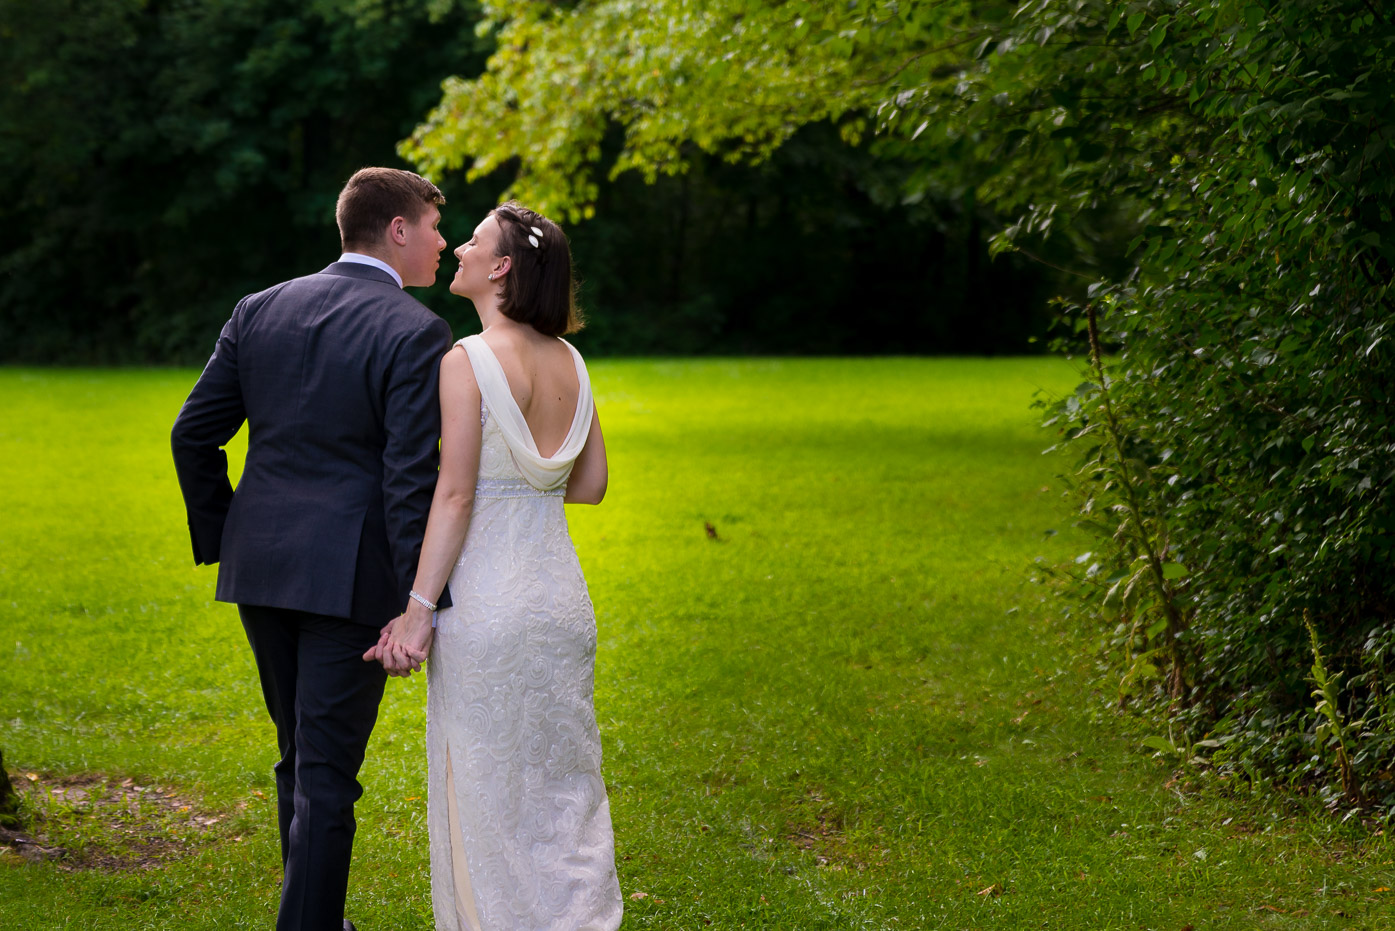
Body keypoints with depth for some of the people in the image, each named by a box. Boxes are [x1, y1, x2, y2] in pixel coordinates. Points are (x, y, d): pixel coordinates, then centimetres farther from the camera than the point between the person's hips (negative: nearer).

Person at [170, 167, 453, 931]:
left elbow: (193, 434, 7)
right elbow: (410, 479, -17)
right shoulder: (415, 333, -11)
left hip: (260, 564, 6)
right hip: (350, 574, -6)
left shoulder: (259, 310, 7)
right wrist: (418, 602, -14)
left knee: (301, 758, 21)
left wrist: (221, 538, 16)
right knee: (326, 773, 0)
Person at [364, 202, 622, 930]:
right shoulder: (569, 362, 7)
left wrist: (419, 609, -14)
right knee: (562, 781, 14)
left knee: (487, 788, 4)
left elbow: (455, 494, -16)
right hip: (561, 597, 6)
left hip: (486, 603, -6)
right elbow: (590, 486, 10)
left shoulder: (468, 362, -12)